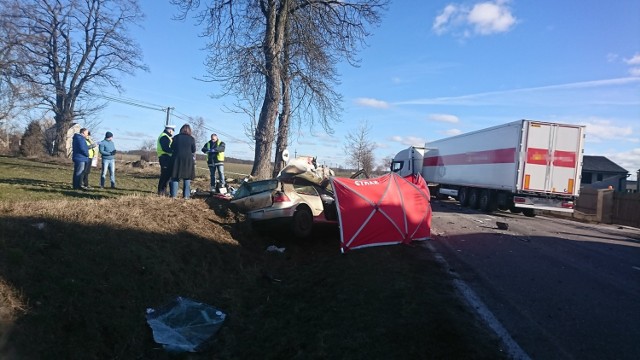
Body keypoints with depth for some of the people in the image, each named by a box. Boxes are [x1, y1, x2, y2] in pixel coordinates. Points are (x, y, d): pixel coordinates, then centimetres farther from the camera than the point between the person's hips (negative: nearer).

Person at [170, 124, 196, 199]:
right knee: (187, 178, 5)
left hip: (177, 158, 1)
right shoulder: (191, 138, -1)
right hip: (188, 159, -1)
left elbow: (172, 148, 4)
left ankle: (173, 194, 5)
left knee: (175, 177, 6)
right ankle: (186, 195, 3)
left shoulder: (176, 137, 2)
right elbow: (194, 151, 0)